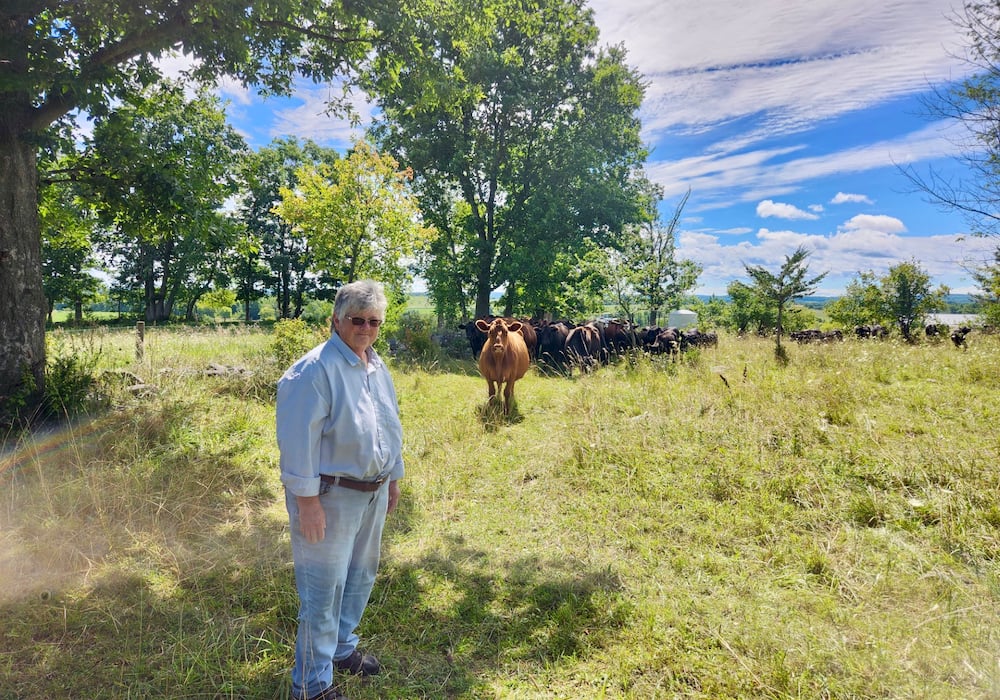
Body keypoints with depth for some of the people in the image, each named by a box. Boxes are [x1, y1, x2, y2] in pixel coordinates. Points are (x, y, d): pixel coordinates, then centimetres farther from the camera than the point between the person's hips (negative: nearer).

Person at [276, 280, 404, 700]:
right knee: (323, 589, 2)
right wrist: (307, 499, -23)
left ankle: (341, 646, 44)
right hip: (331, 495, -8)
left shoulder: (377, 368, 8)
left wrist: (394, 478, 20)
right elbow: (298, 439, -22)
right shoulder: (315, 369, -19)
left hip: (373, 493, 8)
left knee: (361, 575, 22)